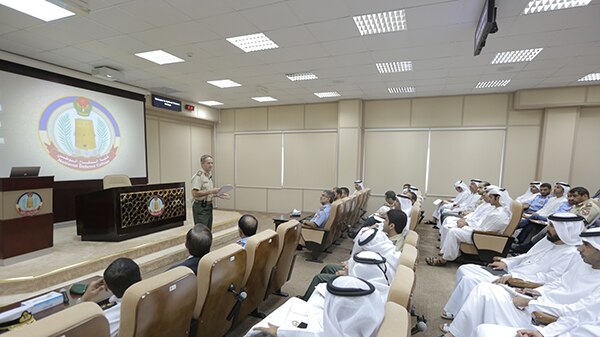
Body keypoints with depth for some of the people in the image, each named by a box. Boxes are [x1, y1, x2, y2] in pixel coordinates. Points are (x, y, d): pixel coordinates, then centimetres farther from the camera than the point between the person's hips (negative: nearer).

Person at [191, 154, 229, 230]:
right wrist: (210, 191, -23)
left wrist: (218, 195, 7)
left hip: (209, 206, 9)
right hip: (200, 208, -9)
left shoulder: (210, 176, 14)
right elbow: (195, 193, -23)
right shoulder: (198, 176, -14)